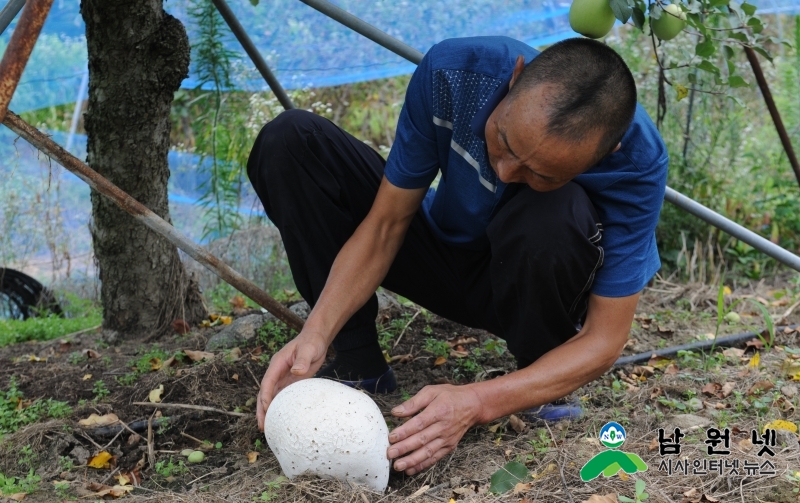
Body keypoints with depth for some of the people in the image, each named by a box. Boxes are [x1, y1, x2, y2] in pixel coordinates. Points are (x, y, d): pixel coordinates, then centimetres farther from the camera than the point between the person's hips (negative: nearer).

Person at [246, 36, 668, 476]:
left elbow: (604, 339, -27)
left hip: (537, 287, -2)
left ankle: (543, 392, -10)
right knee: (289, 140, -15)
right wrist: (316, 334, -32)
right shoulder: (451, 73, -28)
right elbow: (385, 223, -18)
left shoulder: (637, 160, -32)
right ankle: (360, 369, -10)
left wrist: (476, 403, -40)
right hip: (444, 257, 3)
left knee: (552, 213, -40)